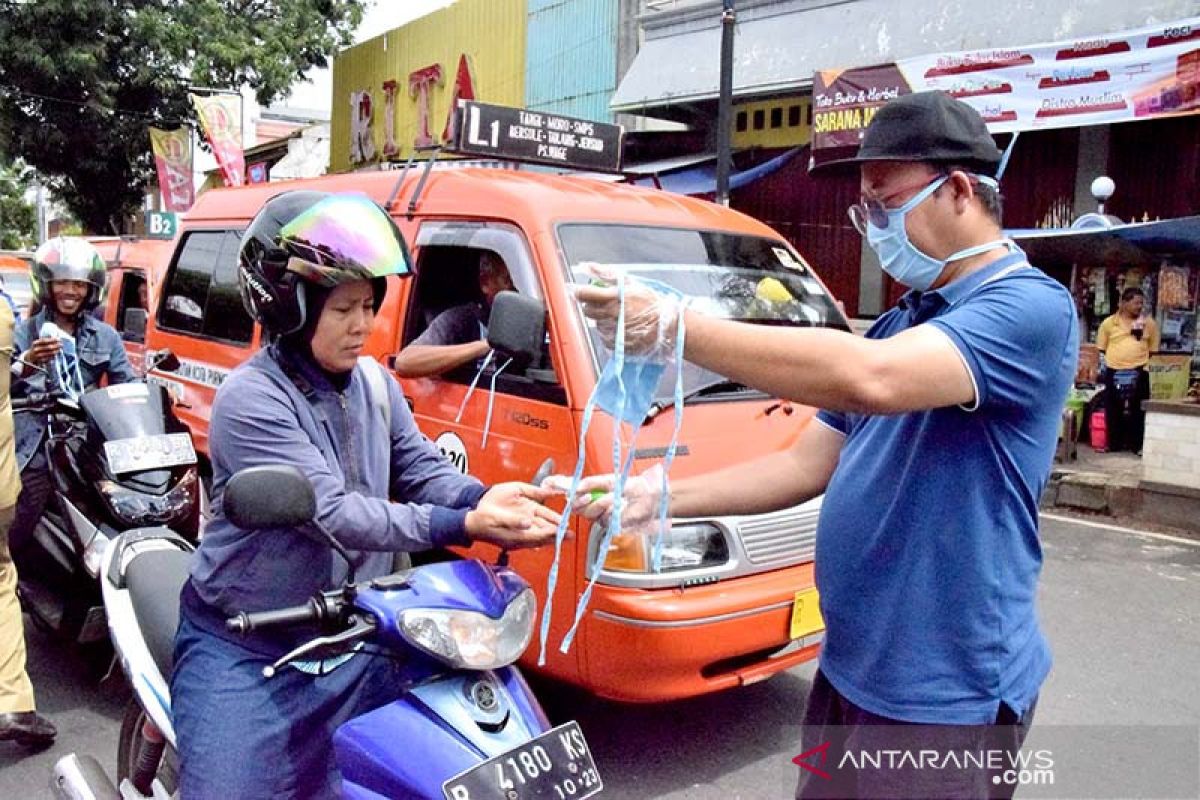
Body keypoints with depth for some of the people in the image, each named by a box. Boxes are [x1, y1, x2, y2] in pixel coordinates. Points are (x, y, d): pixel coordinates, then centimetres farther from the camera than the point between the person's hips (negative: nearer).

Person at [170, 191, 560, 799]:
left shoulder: (375, 385, 4)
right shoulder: (249, 400, -20)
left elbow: (422, 470, 1)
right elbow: (331, 513, -27)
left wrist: (483, 497, -22)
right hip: (246, 654, -6)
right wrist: (465, 526, -34)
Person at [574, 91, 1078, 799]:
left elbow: (867, 377, -35)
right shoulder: (902, 323, 11)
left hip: (945, 695, -8)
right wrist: (663, 496, 0)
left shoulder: (1030, 308, -17)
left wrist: (674, 326, -31)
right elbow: (808, 465, 9)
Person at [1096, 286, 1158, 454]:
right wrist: (1105, 365, 1)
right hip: (1114, 372, 0)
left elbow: (1153, 351, 9)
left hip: (1139, 372, 0)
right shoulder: (1109, 323, 3)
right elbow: (1101, 350, 9)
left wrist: (1148, 367, 1)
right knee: (1113, 410, 5)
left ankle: (1137, 445, 8)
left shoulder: (1149, 323, 5)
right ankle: (1113, 444, 14)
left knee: (1137, 410, 1)